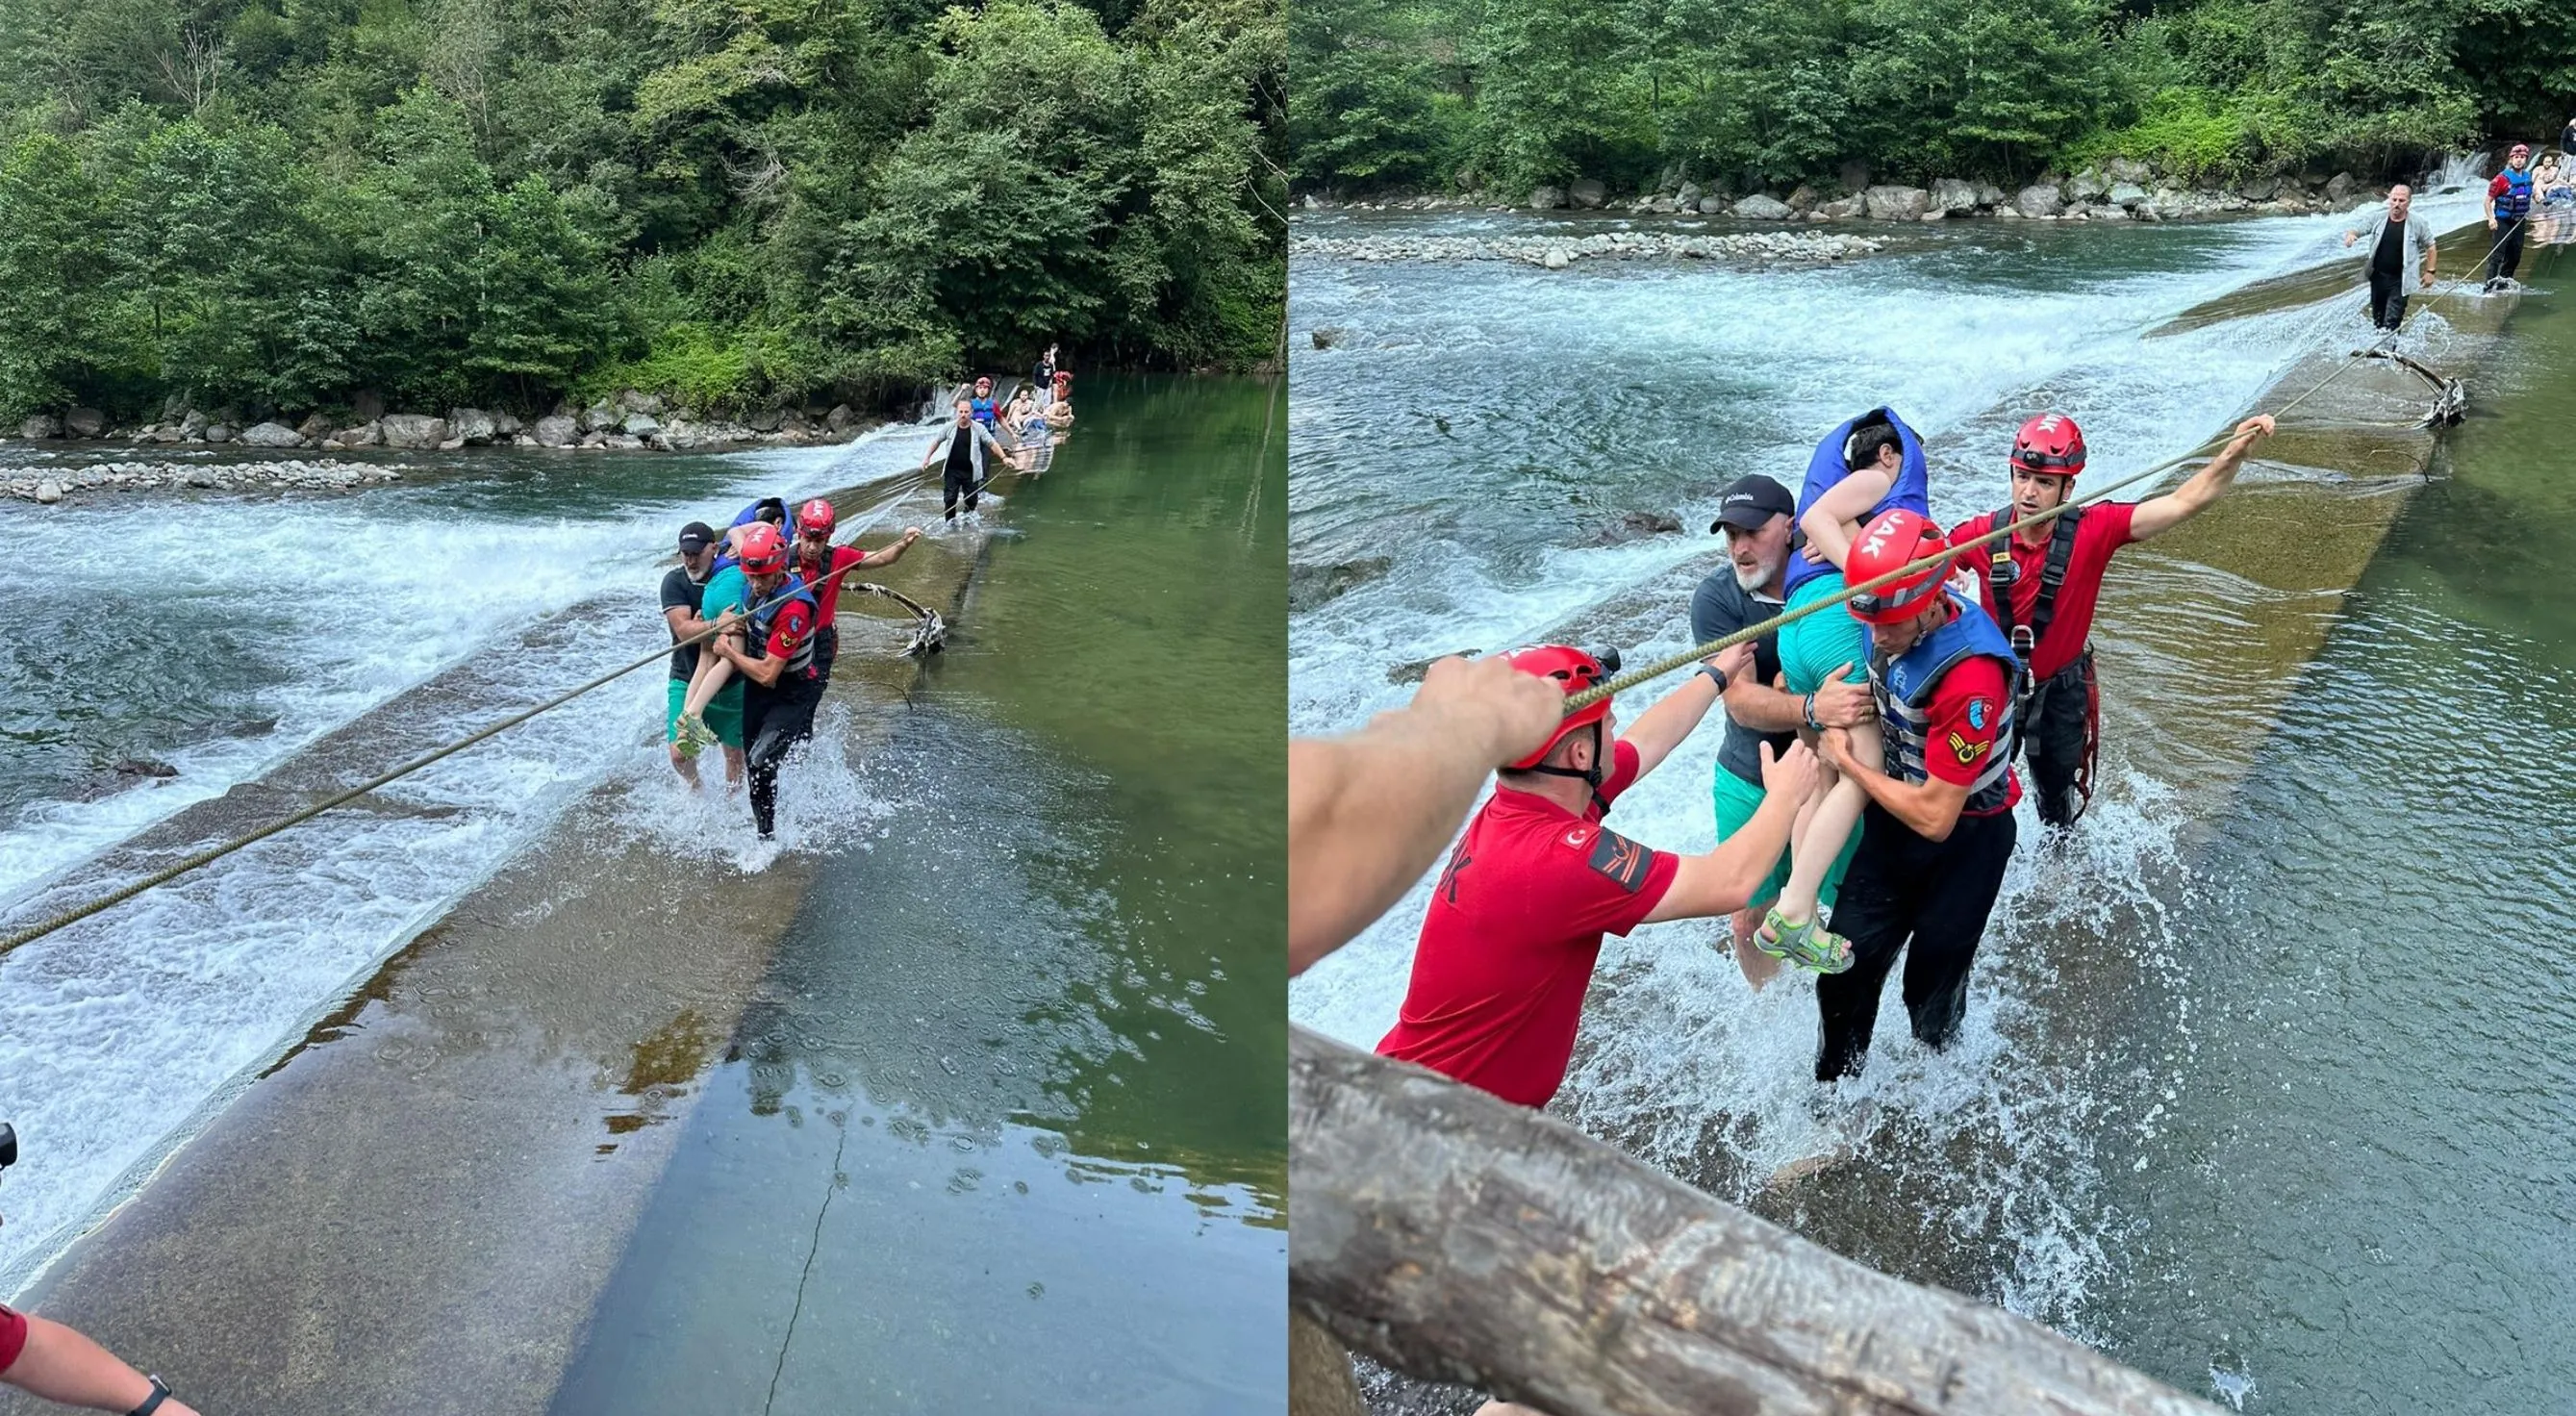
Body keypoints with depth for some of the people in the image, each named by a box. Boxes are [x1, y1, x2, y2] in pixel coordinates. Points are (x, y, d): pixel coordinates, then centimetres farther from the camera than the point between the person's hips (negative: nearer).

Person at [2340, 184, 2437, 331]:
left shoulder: (2418, 224, -12)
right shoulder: (2378, 219, -6)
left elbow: (2430, 247, 0)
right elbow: (2357, 231, -1)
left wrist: (2430, 271, -1)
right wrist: (2350, 235, -26)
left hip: (2400, 281, -4)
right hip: (2378, 277, 4)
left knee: (2391, 323, -9)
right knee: (2377, 319, 20)